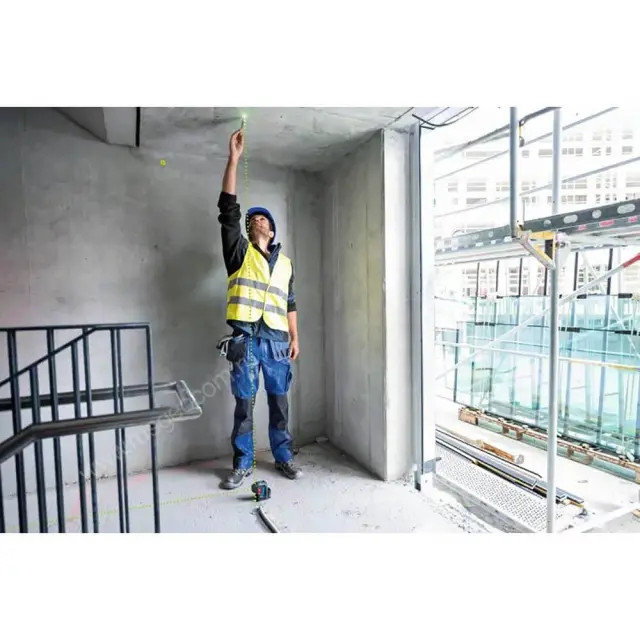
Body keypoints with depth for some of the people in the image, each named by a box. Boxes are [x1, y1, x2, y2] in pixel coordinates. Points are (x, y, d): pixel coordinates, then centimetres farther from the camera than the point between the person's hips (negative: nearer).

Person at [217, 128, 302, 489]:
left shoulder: (285, 262, 15)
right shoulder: (239, 251, 7)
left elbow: (290, 304, 15)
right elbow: (228, 209, -3)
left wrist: (295, 339, 9)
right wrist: (234, 159, -5)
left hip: (277, 339, 3)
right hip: (246, 337, -2)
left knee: (279, 401, 11)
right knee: (244, 404, 5)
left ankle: (284, 457, 26)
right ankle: (243, 464, 20)